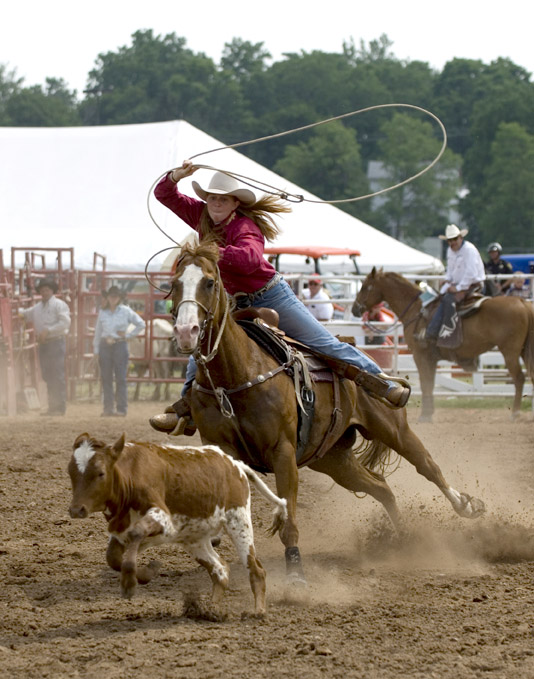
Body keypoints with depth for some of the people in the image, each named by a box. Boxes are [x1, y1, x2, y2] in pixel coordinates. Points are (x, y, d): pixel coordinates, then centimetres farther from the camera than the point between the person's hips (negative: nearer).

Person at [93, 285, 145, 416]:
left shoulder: (126, 311, 1)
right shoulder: (102, 312, 8)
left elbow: (141, 324, 7)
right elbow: (98, 331, 12)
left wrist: (128, 335, 0)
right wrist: (96, 350, 8)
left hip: (120, 345, -3)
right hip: (105, 345, 3)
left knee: (120, 378, -4)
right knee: (106, 378, 3)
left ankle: (121, 409, -2)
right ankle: (108, 408, 9)